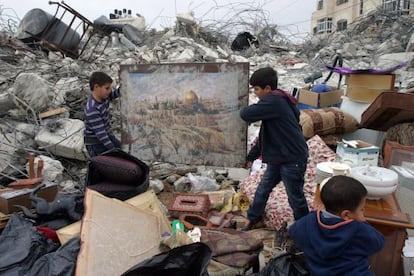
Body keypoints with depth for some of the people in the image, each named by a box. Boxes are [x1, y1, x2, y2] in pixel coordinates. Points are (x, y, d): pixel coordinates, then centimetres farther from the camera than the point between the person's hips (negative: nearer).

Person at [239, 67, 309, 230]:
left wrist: (248, 109, -1)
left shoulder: (273, 101, -21)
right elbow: (265, 135, 17)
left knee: (295, 197, 8)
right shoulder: (276, 102, 11)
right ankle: (253, 217, 37)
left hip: (293, 159, -10)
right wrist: (252, 156, 19)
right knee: (263, 189, 19)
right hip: (277, 158, 10)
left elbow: (246, 114, -26)